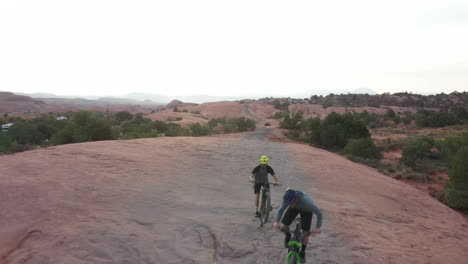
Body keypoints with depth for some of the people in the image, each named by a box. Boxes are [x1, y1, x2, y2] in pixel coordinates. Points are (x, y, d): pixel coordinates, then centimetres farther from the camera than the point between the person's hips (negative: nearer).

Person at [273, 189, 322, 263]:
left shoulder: (306, 201, -45)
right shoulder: (288, 199, -35)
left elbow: (319, 213, -32)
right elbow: (281, 210, -17)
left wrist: (318, 228, -36)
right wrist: (277, 222, -29)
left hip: (306, 210, -2)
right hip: (295, 207, 3)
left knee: (305, 232, -11)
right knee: (285, 225, -10)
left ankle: (302, 252, 13)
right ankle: (288, 236, 25)